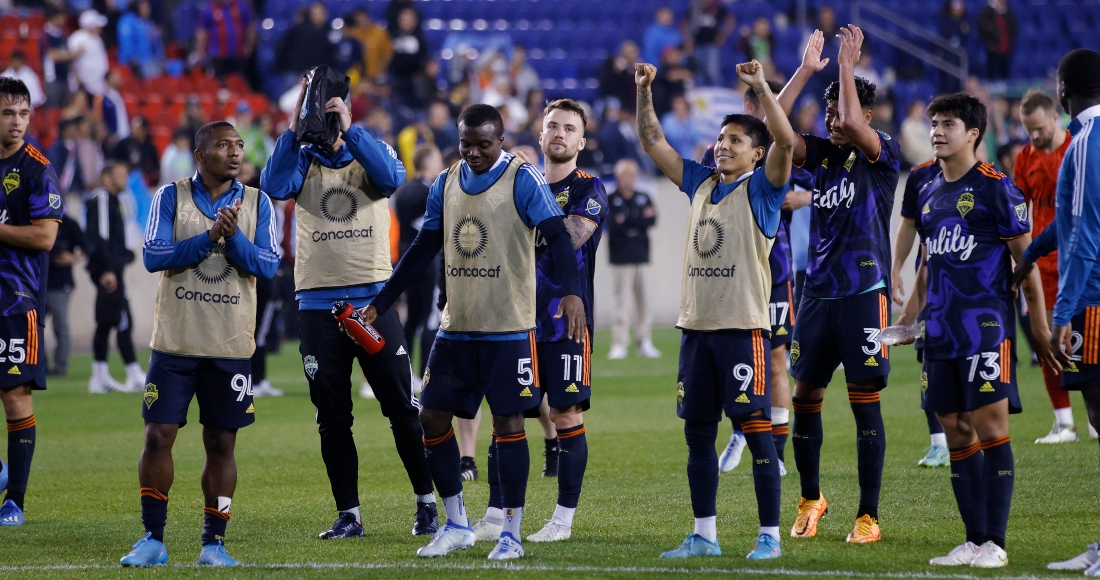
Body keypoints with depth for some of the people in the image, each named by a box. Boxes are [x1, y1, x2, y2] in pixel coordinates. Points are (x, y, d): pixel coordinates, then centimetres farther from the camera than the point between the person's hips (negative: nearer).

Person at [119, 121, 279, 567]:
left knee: (221, 443, 3)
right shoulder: (171, 197, 2)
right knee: (158, 435, -4)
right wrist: (210, 236, -18)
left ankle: (213, 541, 10)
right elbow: (152, 255, -10)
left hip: (231, 346, 1)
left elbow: (268, 265, -4)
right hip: (175, 342, -1)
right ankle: (153, 539, 5)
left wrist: (233, 236, -20)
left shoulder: (256, 203, 5)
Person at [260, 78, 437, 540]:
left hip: (373, 298, -1)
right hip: (318, 305, 1)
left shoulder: (372, 153, 4)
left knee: (401, 407, 1)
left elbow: (391, 177, -19)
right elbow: (274, 186, -15)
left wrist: (348, 129, -26)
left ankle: (427, 503, 11)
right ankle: (348, 515, 11)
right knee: (332, 418, 5)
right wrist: (294, 128, -23)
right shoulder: (302, 161, 6)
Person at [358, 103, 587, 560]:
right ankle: (457, 525, 15)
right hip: (456, 327, 6)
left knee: (508, 421, -5)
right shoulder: (445, 185, 9)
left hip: (508, 329, -6)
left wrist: (572, 291, -35)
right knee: (432, 417, 4)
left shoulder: (523, 181, -8)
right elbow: (422, 251, 17)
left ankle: (511, 533, 2)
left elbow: (557, 237, -18)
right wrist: (380, 304, 16)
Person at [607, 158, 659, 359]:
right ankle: (619, 345, -8)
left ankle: (644, 342, 9)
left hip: (641, 257, 4)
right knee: (622, 301, -8)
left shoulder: (644, 199, 12)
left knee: (643, 300, 5)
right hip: (620, 259, -4)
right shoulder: (610, 201, 1)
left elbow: (652, 221, -3)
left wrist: (626, 221, -14)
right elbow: (613, 224, -13)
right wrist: (640, 219, -13)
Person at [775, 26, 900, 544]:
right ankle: (810, 499, 26)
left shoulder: (882, 154, -3)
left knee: (865, 401, -4)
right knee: (804, 395, 8)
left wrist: (847, 66, -13)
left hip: (864, 293, -5)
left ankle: (868, 516, 0)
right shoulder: (821, 154, 11)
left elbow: (854, 123, -22)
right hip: (818, 290, 5)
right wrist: (806, 70, -2)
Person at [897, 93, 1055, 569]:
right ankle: (973, 540, 12)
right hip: (940, 331, 7)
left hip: (986, 326, -7)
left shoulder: (996, 188, -6)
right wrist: (907, 319, 21)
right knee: (957, 434, 7)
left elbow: (1026, 258, -5)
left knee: (990, 428, -9)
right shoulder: (928, 193, 15)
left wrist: (1040, 325, -7)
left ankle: (995, 542, -7)